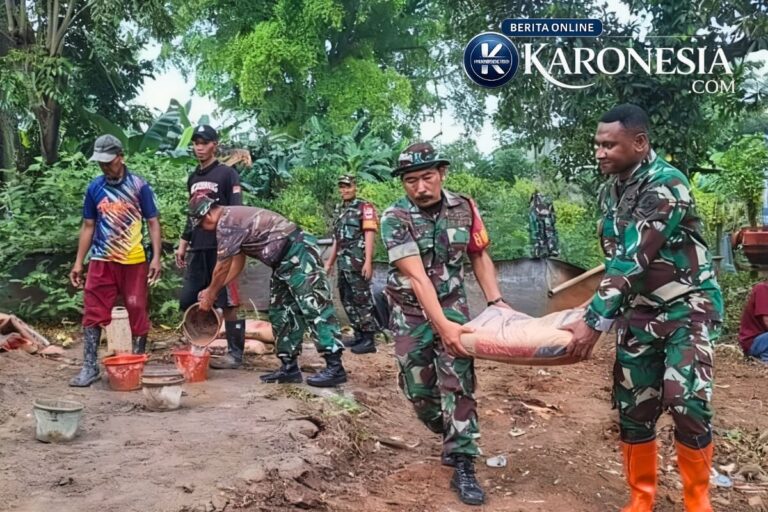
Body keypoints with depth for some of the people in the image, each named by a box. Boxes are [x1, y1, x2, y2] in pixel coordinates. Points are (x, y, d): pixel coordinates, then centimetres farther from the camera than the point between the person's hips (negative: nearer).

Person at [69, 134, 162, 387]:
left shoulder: (139, 186, -4)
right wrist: (78, 262, 6)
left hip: (134, 261, -2)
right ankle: (89, 367, 7)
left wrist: (156, 257, -11)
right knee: (93, 313, 1)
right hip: (101, 261, 3)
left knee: (137, 312, 5)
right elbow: (88, 226, 11)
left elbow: (153, 223, -1)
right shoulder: (94, 188, 5)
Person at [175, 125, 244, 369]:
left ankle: (235, 354, 3)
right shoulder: (192, 179, 18)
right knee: (187, 301, 4)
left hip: (221, 247, -7)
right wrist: (183, 245, 19)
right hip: (197, 249, 7)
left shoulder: (227, 174, -2)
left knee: (227, 303, -4)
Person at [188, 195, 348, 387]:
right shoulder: (233, 217, 18)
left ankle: (335, 367, -13)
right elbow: (237, 261, 24)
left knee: (314, 309, -13)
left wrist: (210, 294, 8)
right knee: (281, 313, 11)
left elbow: (222, 267, -7)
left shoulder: (226, 223, -14)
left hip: (299, 253, -11)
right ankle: (289, 366, 14)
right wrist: (213, 290, 26)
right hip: (286, 260, 11)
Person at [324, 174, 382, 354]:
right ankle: (359, 335, 22)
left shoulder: (364, 207, -6)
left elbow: (369, 235, -14)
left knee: (362, 299, -7)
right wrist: (330, 261, 23)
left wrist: (368, 262, -21)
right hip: (343, 262, 9)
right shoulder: (339, 210, 18)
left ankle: (369, 340, -3)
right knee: (347, 299, 12)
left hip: (358, 261, -8)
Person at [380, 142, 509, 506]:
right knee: (418, 390, 6)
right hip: (410, 312, -1)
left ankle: (463, 465, -1)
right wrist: (442, 326, -33)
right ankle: (451, 436, 34)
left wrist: (495, 301, -8)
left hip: (452, 304, 1)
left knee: (457, 381, -11)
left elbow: (480, 257, 4)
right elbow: (417, 276, -26)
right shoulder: (394, 219, -20)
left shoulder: (464, 209, -9)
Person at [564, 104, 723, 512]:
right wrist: (603, 310, 16)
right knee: (633, 407, 6)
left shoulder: (666, 184, -21)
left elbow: (633, 261, -27)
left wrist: (595, 322, -27)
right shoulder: (610, 190, 3)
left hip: (687, 305, -6)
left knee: (687, 402, -17)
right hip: (638, 311, 6)